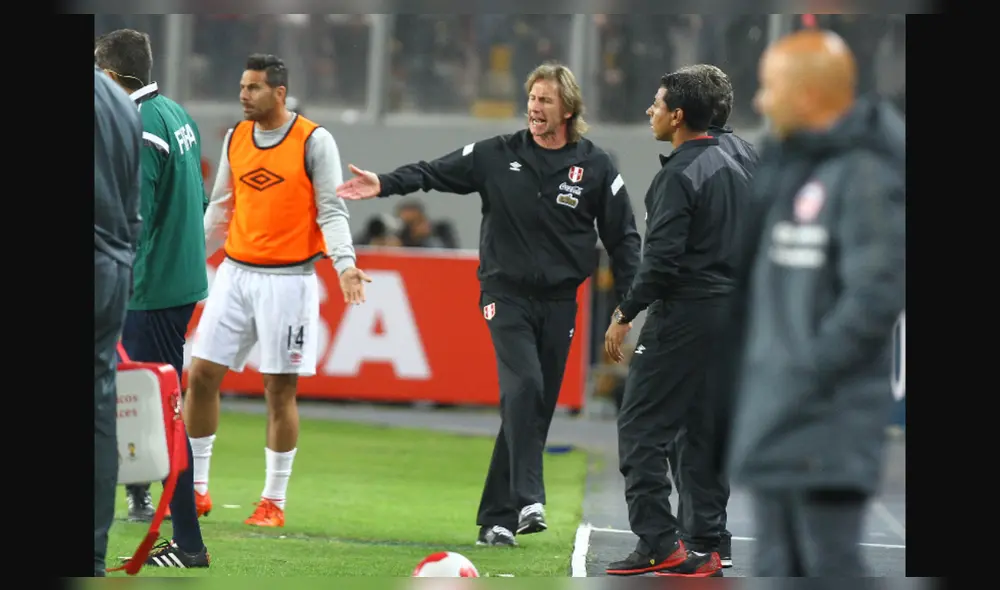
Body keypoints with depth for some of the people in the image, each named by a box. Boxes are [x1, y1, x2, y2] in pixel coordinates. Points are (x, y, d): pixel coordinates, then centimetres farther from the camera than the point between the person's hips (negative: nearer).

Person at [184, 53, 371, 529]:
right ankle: (196, 487, 11)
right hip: (235, 272, 5)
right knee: (201, 375, 0)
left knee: (280, 389, -1)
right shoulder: (235, 139, 9)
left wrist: (344, 262, -22)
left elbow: (331, 209, -8)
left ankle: (274, 502, 8)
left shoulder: (314, 141, -6)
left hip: (288, 279, -5)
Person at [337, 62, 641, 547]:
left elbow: (622, 237, 4)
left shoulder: (595, 167, 2)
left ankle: (496, 517, 9)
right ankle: (528, 501, -27)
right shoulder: (497, 156, 1)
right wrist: (386, 184, -17)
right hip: (507, 294, -2)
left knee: (535, 408, 2)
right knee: (523, 387, -22)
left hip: (559, 301, 2)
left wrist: (630, 302, -2)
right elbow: (436, 173, -1)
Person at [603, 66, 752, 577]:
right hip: (729, 314, 9)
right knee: (704, 430, 12)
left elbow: (663, 256, -20)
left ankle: (657, 543, -12)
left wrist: (625, 314, -14)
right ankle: (707, 549, 10)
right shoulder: (735, 170, 14)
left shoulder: (680, 174, -14)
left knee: (641, 425, -5)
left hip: (681, 314, -9)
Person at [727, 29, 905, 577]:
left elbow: (877, 293, -20)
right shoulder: (783, 166, 13)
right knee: (777, 568, 12)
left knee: (830, 568, -8)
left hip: (828, 422, -9)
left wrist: (808, 372, -19)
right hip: (772, 417, 9)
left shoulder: (865, 177, -14)